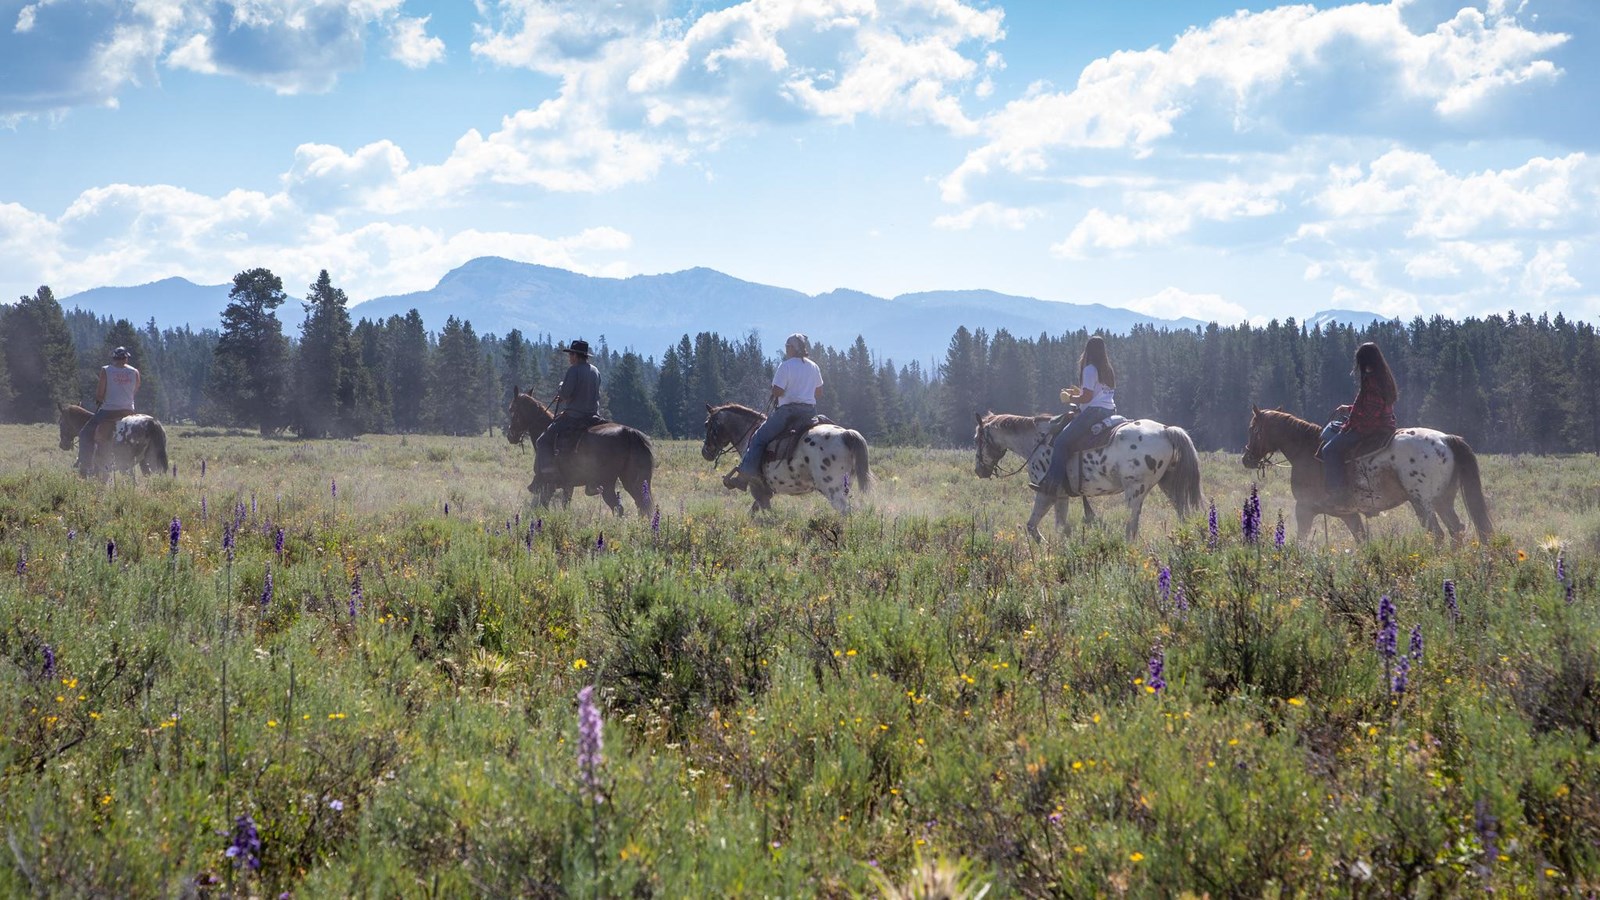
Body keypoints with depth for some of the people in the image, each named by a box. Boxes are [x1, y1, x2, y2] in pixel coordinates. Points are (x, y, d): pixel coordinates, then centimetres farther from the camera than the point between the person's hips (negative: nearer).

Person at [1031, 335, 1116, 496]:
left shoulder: (1090, 370, -8)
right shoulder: (1108, 370, 18)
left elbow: (1087, 398, -13)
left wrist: (1069, 398, 3)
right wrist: (1079, 392, 26)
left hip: (1094, 410, -10)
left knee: (1062, 441, -14)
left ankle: (1052, 483, -23)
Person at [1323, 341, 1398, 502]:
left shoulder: (1370, 379, -18)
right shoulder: (1385, 377, 12)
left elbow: (1363, 412, -19)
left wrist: (1348, 427, -6)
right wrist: (1348, 409, 23)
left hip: (1368, 427, -11)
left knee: (1331, 449, -13)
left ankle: (1337, 491, -20)